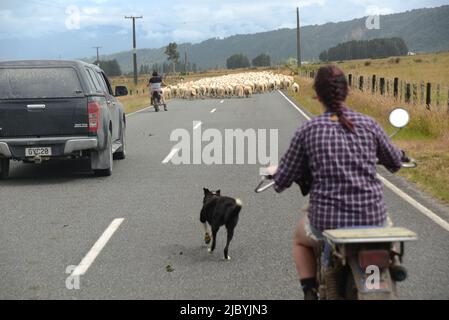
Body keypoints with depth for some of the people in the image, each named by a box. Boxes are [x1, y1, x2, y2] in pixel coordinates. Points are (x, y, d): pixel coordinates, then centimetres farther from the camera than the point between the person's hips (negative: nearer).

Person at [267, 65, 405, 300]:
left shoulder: (308, 131, -4)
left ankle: (310, 292, 18)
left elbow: (284, 179, 2)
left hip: (328, 222, -1)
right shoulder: (369, 125, 0)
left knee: (300, 238, 33)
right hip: (372, 218, 2)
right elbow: (395, 162, 16)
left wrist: (275, 172, 25)